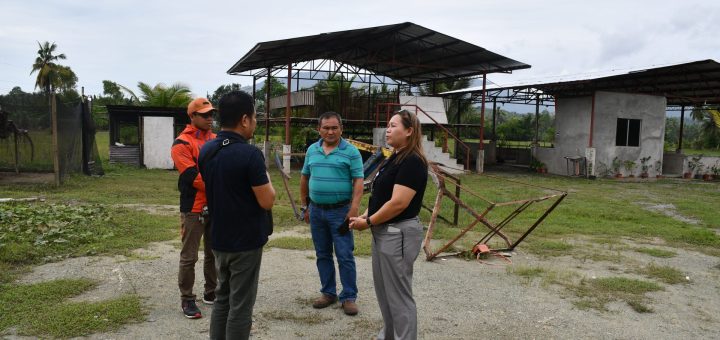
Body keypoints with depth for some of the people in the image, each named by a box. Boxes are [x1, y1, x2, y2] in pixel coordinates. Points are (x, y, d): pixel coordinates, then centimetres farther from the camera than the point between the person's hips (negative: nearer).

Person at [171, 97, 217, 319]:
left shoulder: (216, 140, 11)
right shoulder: (182, 143, -10)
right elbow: (193, 177, -18)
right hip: (194, 208, -7)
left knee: (214, 253, 15)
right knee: (189, 257, 2)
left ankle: (211, 293, 29)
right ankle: (187, 299, 13)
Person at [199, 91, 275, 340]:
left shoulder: (206, 151, 3)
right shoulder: (249, 154, -21)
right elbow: (267, 202, -18)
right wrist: (265, 179, 0)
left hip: (219, 239, 7)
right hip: (246, 241, -7)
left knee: (222, 298, 21)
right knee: (240, 305, 4)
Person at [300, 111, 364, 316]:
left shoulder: (351, 152, -6)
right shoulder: (312, 150, 8)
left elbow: (358, 181, -9)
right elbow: (305, 178, 15)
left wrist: (354, 208, -18)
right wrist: (305, 206, 14)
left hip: (340, 211, -4)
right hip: (316, 210, 5)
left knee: (345, 256, -1)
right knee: (322, 255, 13)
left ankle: (349, 297, 10)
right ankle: (328, 293, 26)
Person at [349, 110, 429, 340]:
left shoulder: (412, 162, -18)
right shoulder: (394, 159, 12)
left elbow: (398, 203, -24)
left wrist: (368, 223, -14)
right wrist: (365, 216, 0)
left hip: (398, 234, -10)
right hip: (383, 232, 10)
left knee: (398, 294, 2)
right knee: (383, 290, 20)